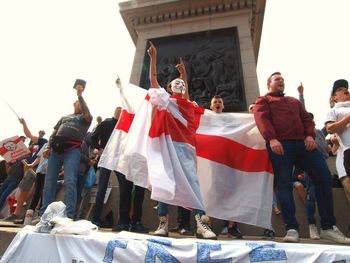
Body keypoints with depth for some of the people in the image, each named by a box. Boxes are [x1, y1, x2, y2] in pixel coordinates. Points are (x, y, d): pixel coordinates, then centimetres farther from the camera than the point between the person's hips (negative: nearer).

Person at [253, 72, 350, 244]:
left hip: (302, 143, 5)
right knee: (284, 184, -11)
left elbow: (307, 118, 23)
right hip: (279, 144, -5)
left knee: (324, 176, -6)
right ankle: (292, 229, -11)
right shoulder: (263, 100, 17)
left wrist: (309, 135, 1)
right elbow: (262, 119, -2)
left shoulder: (294, 101, 35)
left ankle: (328, 227, 2)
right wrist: (271, 139, -19)